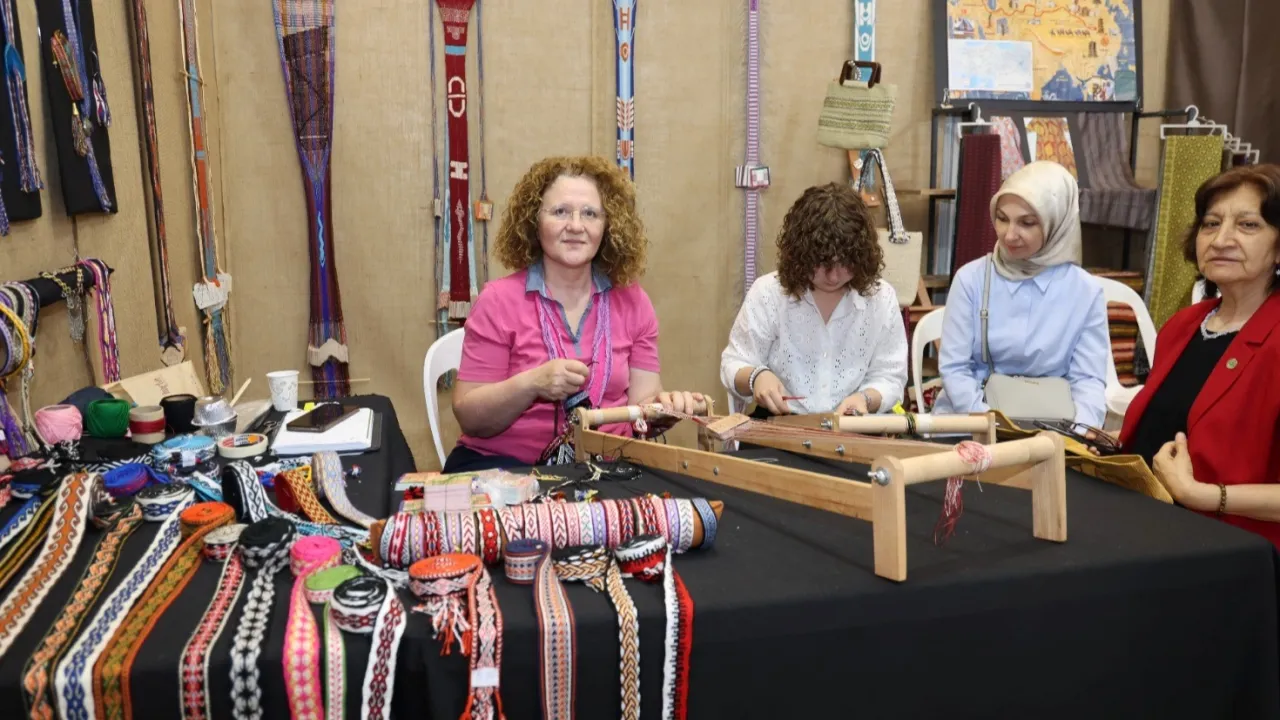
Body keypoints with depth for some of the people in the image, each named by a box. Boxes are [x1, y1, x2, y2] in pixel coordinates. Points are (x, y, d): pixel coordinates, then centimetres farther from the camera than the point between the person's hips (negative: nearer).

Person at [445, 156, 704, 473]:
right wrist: (531, 384, -23)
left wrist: (663, 406, -20)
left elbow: (640, 402, 3)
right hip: (507, 465, -3)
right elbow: (469, 417, -6)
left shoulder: (631, 301, 5)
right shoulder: (500, 300, -4)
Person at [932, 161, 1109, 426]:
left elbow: (1088, 379, -2)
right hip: (970, 419, -1)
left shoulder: (1085, 291, -1)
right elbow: (954, 368, -5)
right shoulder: (971, 279, -3)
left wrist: (1079, 432, -22)